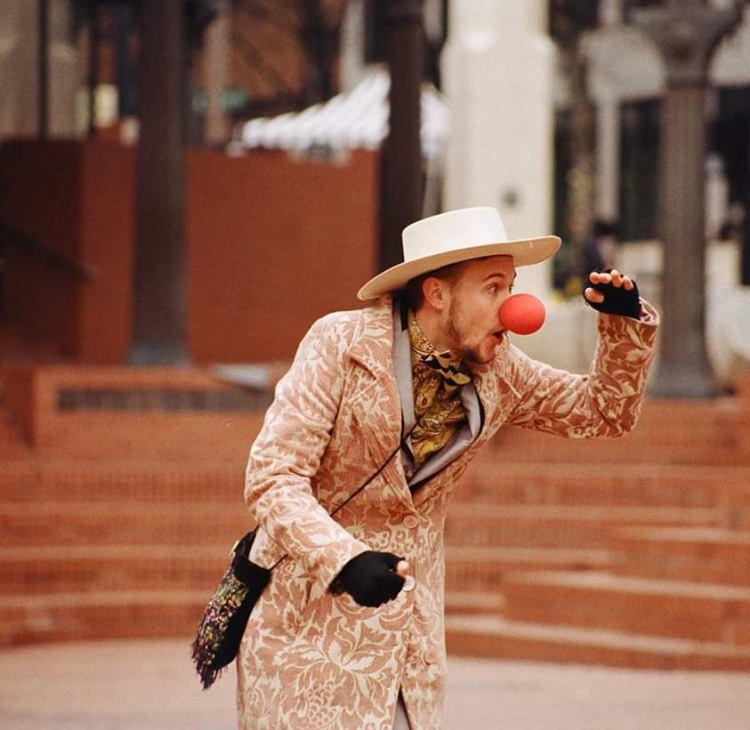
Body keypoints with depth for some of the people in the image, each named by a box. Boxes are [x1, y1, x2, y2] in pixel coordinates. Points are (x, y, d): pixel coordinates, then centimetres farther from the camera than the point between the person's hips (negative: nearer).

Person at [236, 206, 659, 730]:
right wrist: (345, 560, -35)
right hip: (312, 616, -5)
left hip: (410, 623, 5)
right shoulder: (342, 346, -13)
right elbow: (272, 477, -19)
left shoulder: (498, 373, 4)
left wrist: (626, 322, -2)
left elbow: (606, 412, 16)